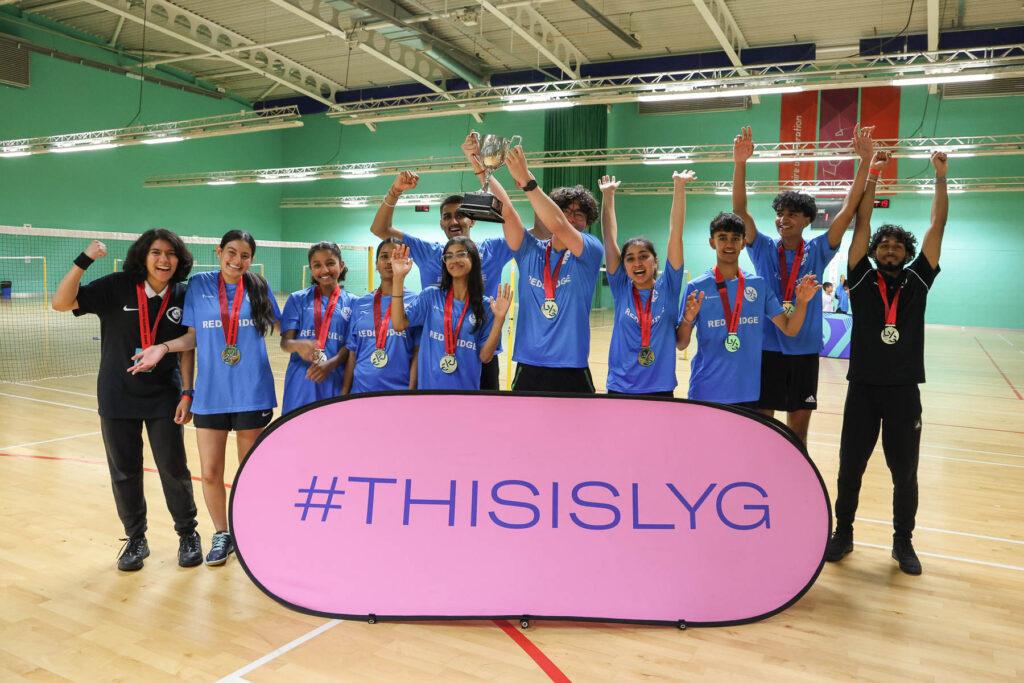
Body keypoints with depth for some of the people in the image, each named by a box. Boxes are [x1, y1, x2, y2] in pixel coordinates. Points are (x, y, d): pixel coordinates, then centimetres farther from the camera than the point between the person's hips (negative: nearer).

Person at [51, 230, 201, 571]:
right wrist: (84, 260, -28)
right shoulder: (116, 287, -11)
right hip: (117, 398, 0)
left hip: (164, 398, 0)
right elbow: (60, 302, -18)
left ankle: (188, 534, 23)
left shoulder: (183, 296, -6)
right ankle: (135, 539, 28)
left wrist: (187, 393, -4)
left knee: (174, 469, 3)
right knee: (124, 472, 10)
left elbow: (186, 348, 0)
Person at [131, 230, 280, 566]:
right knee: (210, 473, 5)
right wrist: (163, 347, -9)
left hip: (252, 393, -1)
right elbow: (193, 337, 6)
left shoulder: (258, 287, 1)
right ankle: (221, 535, 27)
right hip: (210, 395, 1)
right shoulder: (199, 285, 3)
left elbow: (280, 328, 8)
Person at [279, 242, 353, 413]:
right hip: (301, 382, 0)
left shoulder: (352, 303, 5)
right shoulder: (297, 299, 6)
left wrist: (330, 364, -19)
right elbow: (285, 342, -1)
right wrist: (298, 346, -24)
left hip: (335, 381, 0)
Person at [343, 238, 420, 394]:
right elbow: (352, 354, 10)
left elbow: (417, 353, -4)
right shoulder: (360, 305, 9)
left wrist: (411, 392, -12)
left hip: (400, 389, -3)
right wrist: (344, 393, 6)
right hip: (361, 389, 3)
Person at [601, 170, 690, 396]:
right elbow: (609, 239, 0)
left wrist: (679, 187, -9)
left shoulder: (668, 287, -1)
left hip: (661, 389, 0)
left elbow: (676, 234, -5)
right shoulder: (621, 289, 1)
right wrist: (608, 195, -2)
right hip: (620, 388, 1)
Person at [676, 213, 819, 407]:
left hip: (748, 392, 3)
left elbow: (789, 329, 4)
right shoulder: (696, 287, -5)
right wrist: (688, 318, -24)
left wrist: (801, 301, -13)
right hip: (706, 392, -3)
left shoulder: (759, 285, 4)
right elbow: (680, 344, -4)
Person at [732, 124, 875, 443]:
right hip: (766, 348, -1)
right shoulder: (763, 249, 1)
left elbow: (848, 210, -4)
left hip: (804, 351, 1)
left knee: (798, 429, 10)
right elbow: (739, 210, -10)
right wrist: (740, 163, -22)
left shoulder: (817, 252, 3)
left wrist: (865, 162, -12)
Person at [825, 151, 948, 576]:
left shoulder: (917, 280, 5)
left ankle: (903, 542, 27)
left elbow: (937, 226, 4)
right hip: (863, 388, -1)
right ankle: (843, 535, 24)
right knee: (850, 468, 8)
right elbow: (862, 224, 0)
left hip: (904, 390, 1)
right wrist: (871, 174, -1)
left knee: (905, 473, 10)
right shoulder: (862, 278, 2)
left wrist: (941, 177, 3)